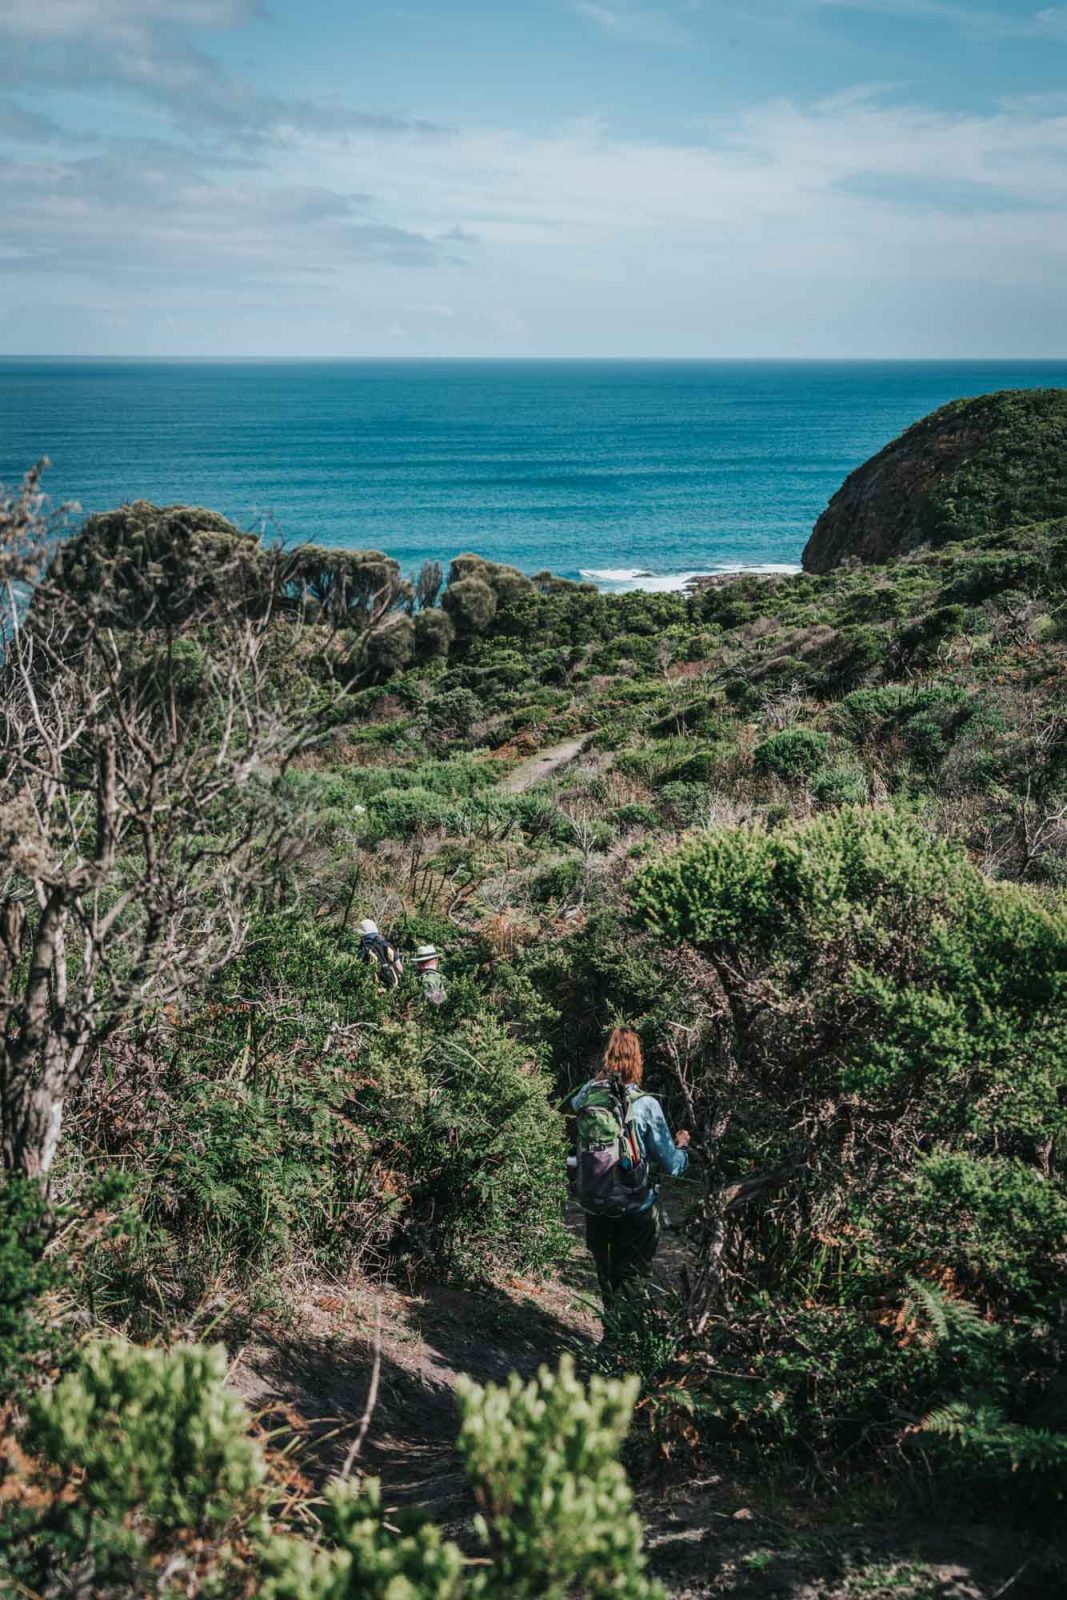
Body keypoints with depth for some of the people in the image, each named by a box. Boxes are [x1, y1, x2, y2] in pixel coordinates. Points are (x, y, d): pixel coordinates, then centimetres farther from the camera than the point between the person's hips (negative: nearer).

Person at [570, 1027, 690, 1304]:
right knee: (631, 1279, 15)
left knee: (605, 1275, 23)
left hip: (593, 1205, 3)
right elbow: (673, 1167, -14)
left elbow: (573, 1103, 19)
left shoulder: (588, 1094, -10)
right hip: (635, 1209, -3)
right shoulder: (645, 1105, -19)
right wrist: (682, 1145, 6)